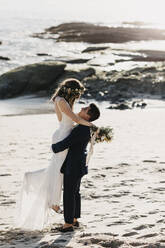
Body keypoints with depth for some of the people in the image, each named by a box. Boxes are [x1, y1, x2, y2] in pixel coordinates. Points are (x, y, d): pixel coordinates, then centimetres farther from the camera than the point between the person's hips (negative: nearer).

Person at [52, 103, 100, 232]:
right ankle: (75, 219, 28)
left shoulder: (80, 130, -26)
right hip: (78, 163, 10)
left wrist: (54, 147, -6)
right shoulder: (87, 127, 5)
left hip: (74, 166, -10)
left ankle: (68, 224, 6)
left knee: (69, 194, -1)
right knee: (75, 192, 18)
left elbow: (64, 144, -26)